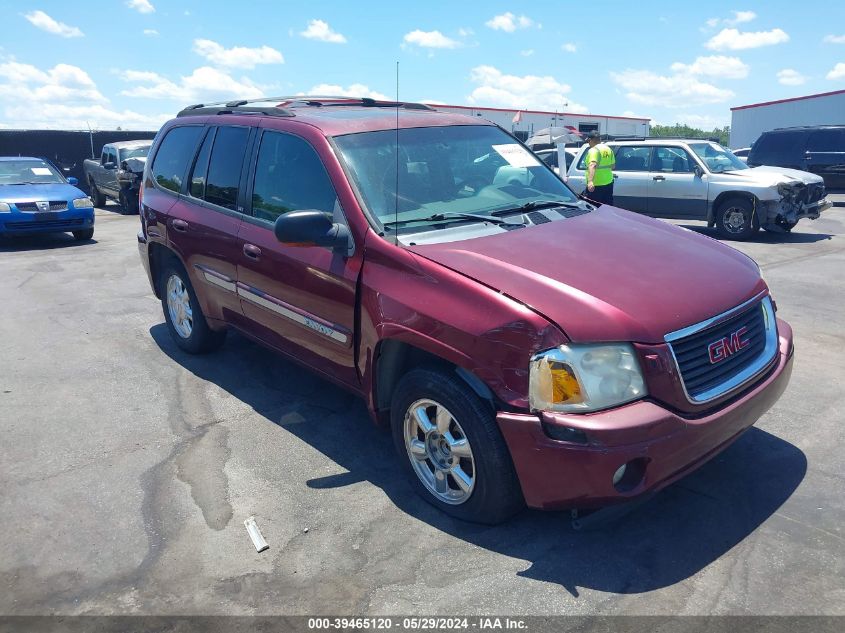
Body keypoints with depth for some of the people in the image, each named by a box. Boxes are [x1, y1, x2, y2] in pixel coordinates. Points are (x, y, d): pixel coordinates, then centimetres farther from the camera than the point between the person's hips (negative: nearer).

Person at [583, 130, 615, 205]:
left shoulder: (593, 150, -13)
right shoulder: (608, 149, 12)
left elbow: (592, 165, -28)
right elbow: (613, 165, 20)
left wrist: (590, 181, -40)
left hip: (595, 186, -8)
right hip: (608, 183, 8)